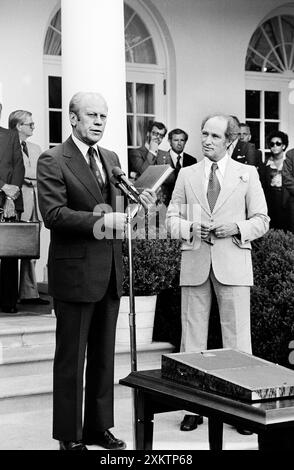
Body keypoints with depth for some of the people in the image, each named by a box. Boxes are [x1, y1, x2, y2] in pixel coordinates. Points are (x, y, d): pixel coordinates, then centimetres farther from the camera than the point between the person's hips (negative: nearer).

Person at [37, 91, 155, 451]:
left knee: (103, 355, 14)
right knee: (71, 357, 3)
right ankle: (69, 435, 15)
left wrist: (135, 202, -2)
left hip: (109, 273, 7)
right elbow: (52, 213, -19)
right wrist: (98, 221, -29)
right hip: (75, 273, -7)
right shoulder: (52, 160, -9)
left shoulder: (111, 159, 14)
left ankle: (98, 427, 27)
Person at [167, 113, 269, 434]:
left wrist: (236, 228, -11)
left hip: (232, 264, -2)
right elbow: (171, 218, 12)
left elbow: (261, 220, 7)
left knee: (237, 335, -2)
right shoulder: (186, 175, 12)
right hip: (194, 263, 2)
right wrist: (191, 228, -8)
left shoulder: (247, 174, 8)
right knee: (192, 335, 4)